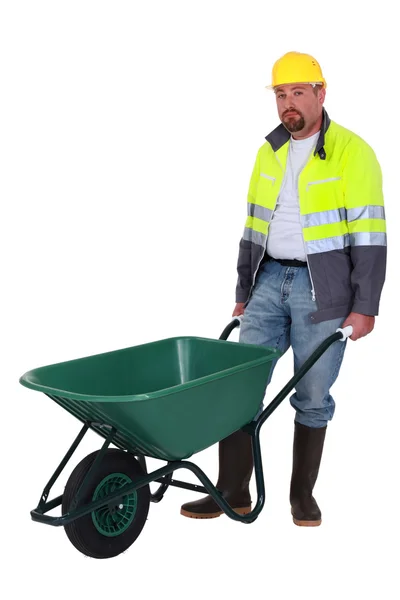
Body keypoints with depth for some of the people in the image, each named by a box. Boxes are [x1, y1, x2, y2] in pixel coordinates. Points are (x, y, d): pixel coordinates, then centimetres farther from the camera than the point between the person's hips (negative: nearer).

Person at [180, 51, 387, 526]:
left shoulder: (352, 152, -6)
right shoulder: (269, 152, 12)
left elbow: (368, 235, -9)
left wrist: (365, 306, -14)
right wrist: (243, 293, 15)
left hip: (323, 290, -5)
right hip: (269, 281, 5)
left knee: (313, 396, 4)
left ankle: (303, 495, 21)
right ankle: (232, 491, 13)